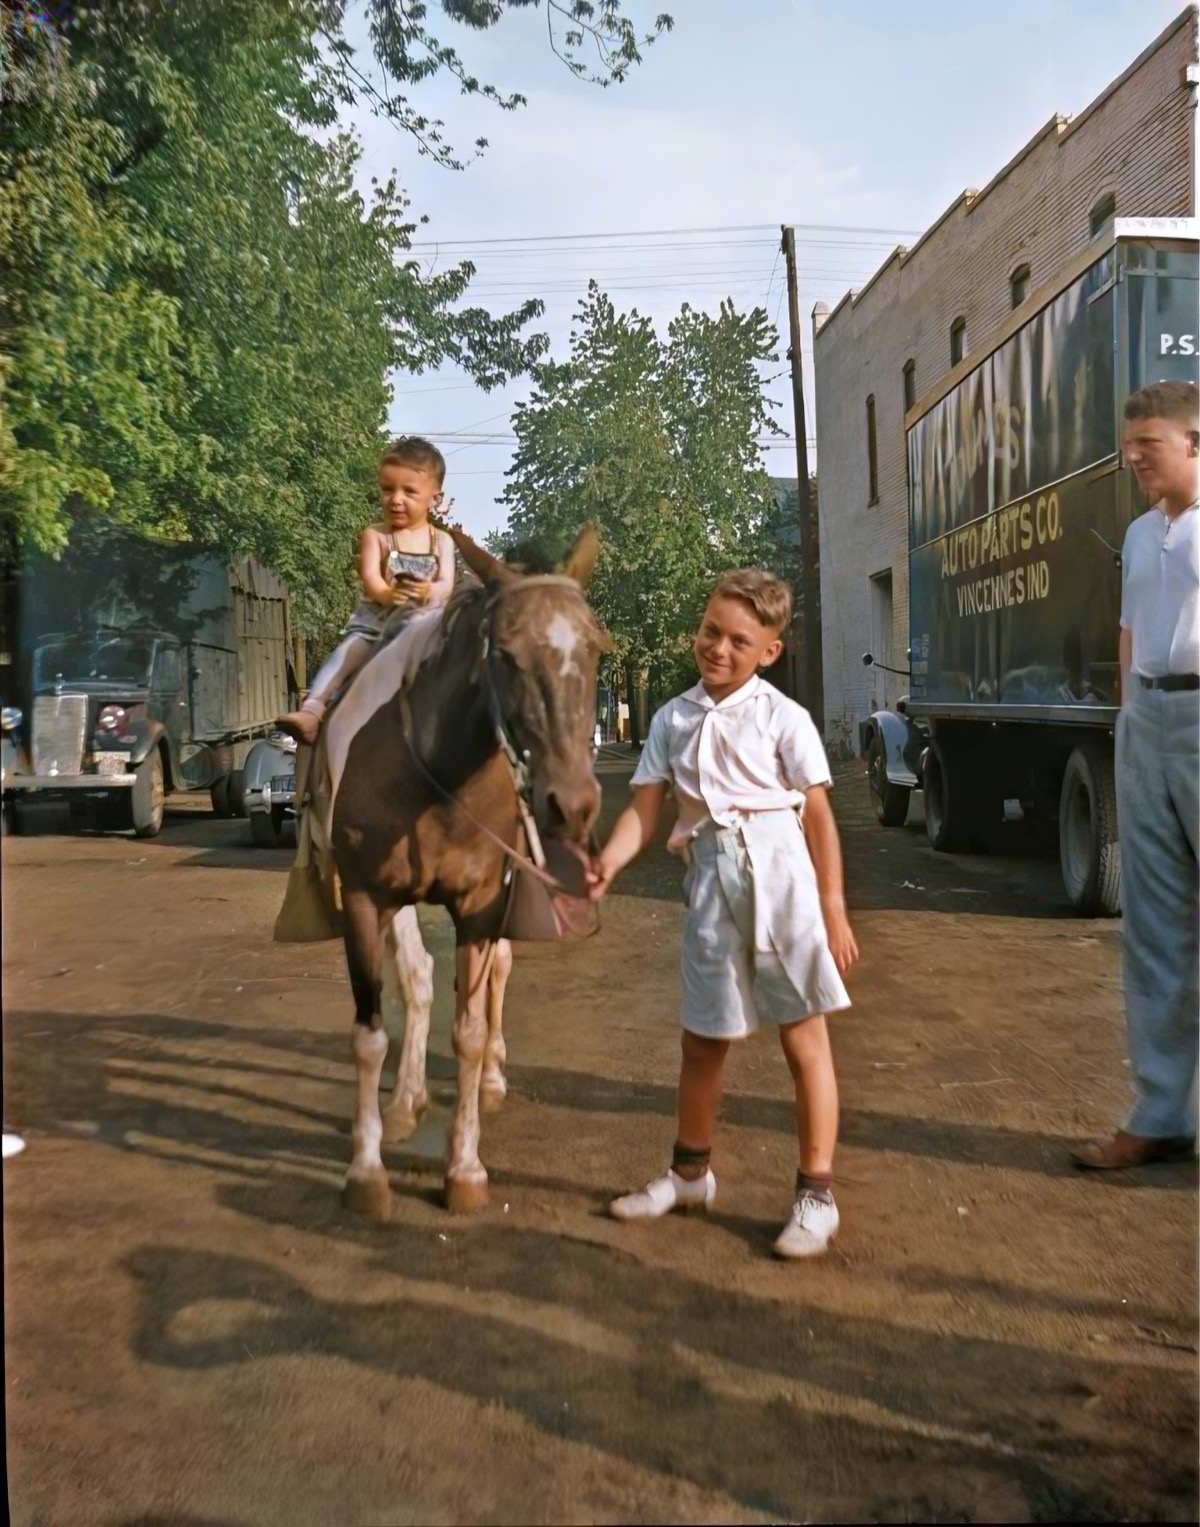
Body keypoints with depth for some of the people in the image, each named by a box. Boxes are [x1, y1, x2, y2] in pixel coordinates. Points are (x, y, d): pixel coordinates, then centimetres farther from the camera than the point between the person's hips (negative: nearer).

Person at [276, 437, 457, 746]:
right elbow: (370, 577, -10)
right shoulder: (375, 536, 6)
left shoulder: (442, 541, 10)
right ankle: (312, 710, -35)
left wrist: (430, 592, -32)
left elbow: (446, 584, -5)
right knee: (348, 651, -25)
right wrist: (388, 594, -35)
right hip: (376, 622, -1)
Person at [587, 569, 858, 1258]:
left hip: (780, 874, -4)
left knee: (804, 1038, 5)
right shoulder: (674, 718, 9)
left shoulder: (783, 717, -2)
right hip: (711, 883, 4)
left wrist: (834, 911, -5)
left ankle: (817, 1194, 17)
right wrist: (606, 865, -14)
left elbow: (819, 817, -2)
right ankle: (690, 1173, 37)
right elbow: (644, 811, 4)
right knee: (703, 1040, 17)